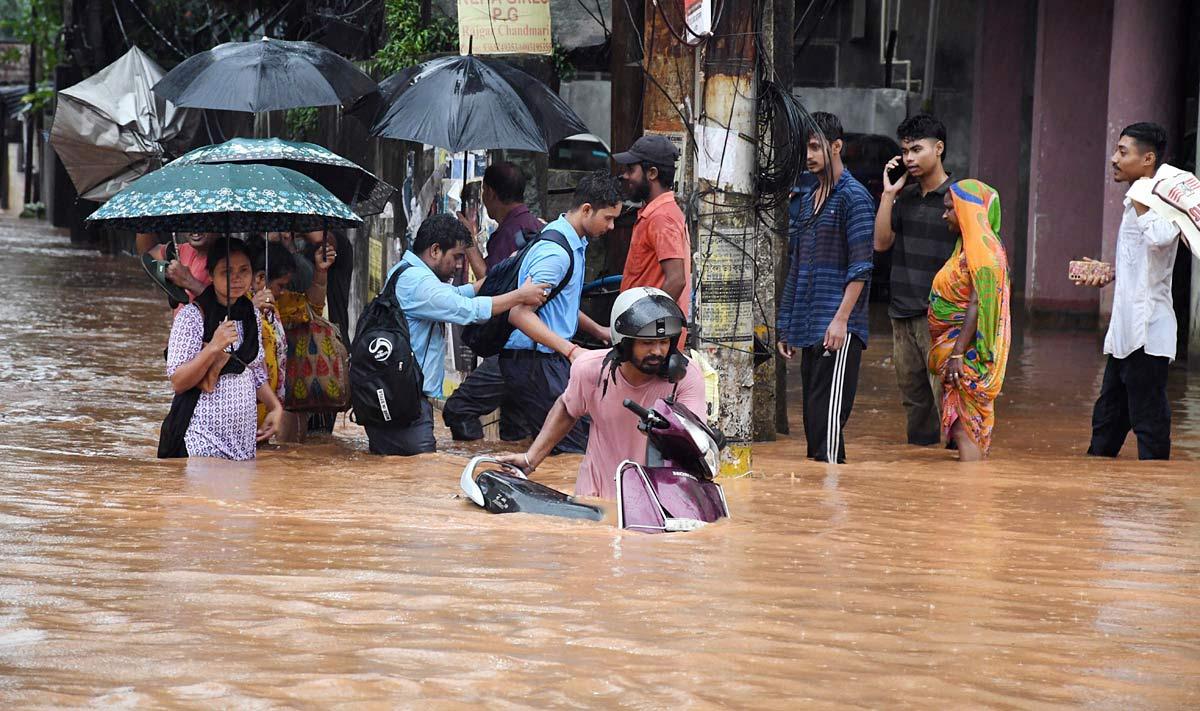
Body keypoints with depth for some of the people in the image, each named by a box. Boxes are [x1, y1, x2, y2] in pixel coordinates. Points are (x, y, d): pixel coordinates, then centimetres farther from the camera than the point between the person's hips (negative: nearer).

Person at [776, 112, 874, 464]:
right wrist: (787, 326, 18)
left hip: (837, 329, -8)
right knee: (811, 418, 8)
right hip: (807, 329, 8)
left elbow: (860, 267, -12)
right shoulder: (804, 197, 17)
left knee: (827, 416, -12)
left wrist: (841, 319, -19)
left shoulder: (853, 197, -6)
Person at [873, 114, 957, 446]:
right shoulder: (904, 196, 13)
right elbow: (881, 242, 6)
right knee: (913, 399, 11)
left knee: (945, 397, -11)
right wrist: (888, 194, 0)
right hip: (903, 315, 6)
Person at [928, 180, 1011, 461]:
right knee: (964, 428, 10)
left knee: (964, 428, -12)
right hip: (952, 345, 10)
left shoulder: (982, 250, -15)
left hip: (967, 350, -10)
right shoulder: (967, 246, 16)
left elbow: (978, 306, -21)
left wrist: (957, 354, -24)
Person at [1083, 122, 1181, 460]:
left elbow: (1159, 237, -36)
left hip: (1147, 333, -10)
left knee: (1149, 420, -6)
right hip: (1125, 332, 10)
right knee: (1107, 419, 15)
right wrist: (1111, 274, 17)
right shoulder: (1134, 204, 18)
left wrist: (1139, 202, -21)